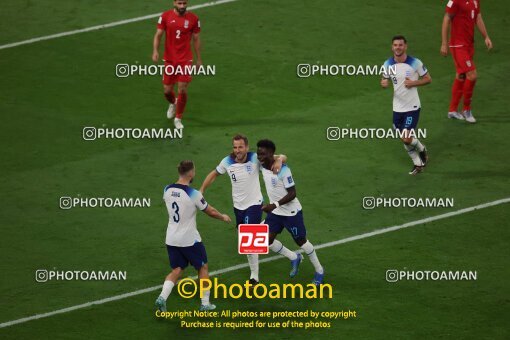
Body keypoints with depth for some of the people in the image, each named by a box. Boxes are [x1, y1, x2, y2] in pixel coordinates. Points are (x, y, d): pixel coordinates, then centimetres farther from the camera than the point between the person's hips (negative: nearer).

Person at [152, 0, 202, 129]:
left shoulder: (193, 19, -3)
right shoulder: (166, 16, -4)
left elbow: (196, 39, 6)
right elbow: (158, 35, -2)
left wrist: (199, 59, 10)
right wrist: (155, 51, -18)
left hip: (185, 60, -1)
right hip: (169, 59, 1)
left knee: (182, 89, -9)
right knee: (167, 90, 6)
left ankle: (178, 118, 10)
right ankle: (173, 103, 43)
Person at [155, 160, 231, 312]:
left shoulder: (167, 190, -4)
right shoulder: (193, 194, -20)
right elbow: (210, 211, -7)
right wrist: (223, 217, 15)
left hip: (171, 239, 5)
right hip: (190, 240, -5)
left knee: (177, 270, 15)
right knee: (203, 267, 15)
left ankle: (162, 297, -6)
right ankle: (205, 304, 20)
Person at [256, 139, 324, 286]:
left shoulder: (283, 170, -28)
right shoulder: (262, 166, -6)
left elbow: (292, 194, -27)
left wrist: (275, 205, -36)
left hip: (291, 212, -7)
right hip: (275, 212, 7)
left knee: (301, 241, 7)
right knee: (267, 240, -2)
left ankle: (319, 271, 28)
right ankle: (294, 258, 24)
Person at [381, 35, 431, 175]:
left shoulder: (415, 63, -12)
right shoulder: (388, 64, -2)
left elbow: (428, 79, -3)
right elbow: (385, 79, 11)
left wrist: (413, 83, -20)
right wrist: (384, 83, -14)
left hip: (412, 107, -4)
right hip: (397, 108, 4)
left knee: (407, 139, -11)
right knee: (405, 139, 10)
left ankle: (422, 150, 22)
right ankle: (418, 164, 30)